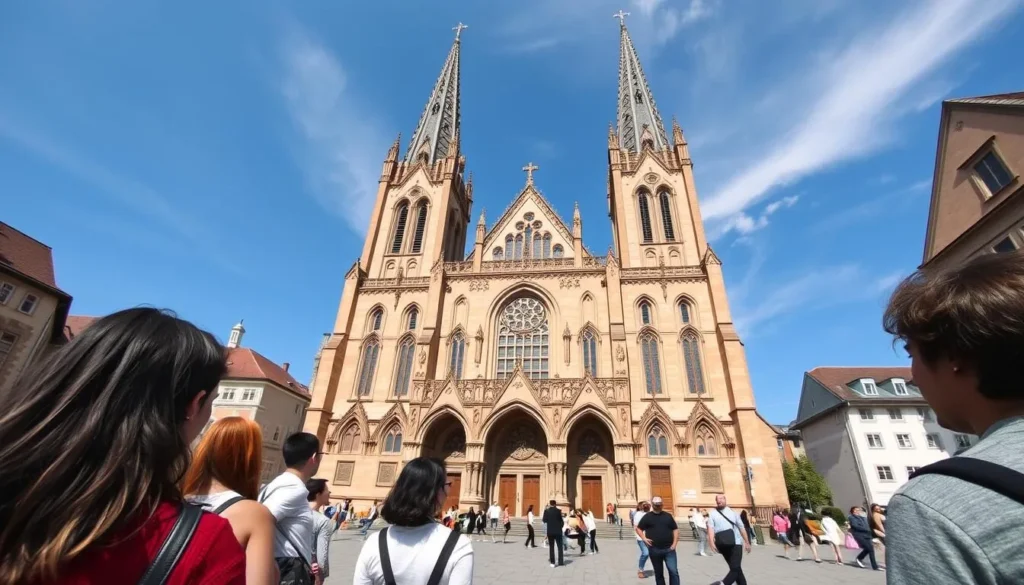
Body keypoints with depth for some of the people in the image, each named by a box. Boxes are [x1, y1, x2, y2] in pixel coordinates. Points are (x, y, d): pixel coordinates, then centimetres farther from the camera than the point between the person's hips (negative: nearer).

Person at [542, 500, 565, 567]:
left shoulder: (546, 511, -5)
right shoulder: (558, 511, -8)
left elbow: (544, 520, 3)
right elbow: (561, 520, -5)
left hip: (550, 531, 1)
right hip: (558, 531, 0)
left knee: (551, 547, 7)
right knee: (560, 546, 10)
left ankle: (552, 562, 4)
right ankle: (561, 562, 8)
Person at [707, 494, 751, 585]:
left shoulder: (733, 512, 11)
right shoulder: (713, 514, 4)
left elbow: (741, 527, 15)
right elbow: (711, 528, -7)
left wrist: (747, 542, 13)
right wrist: (712, 543, -20)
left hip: (735, 543, 0)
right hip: (723, 545, 0)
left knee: (735, 567, -11)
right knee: (735, 568, 9)